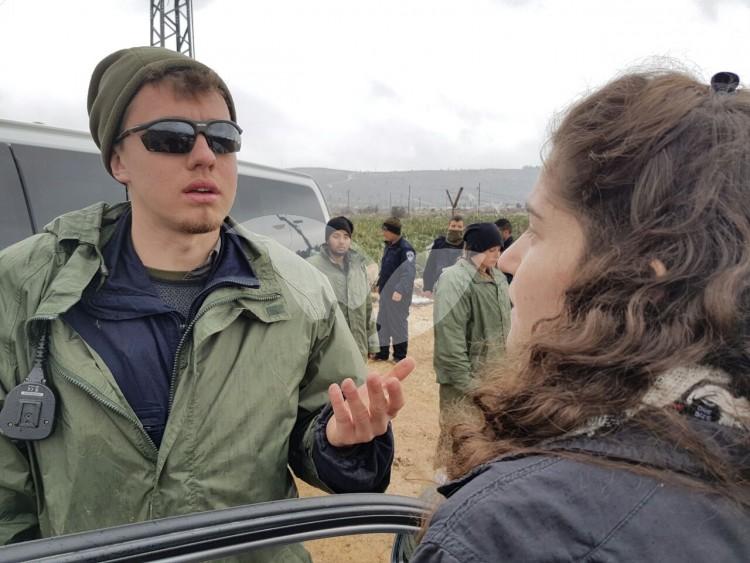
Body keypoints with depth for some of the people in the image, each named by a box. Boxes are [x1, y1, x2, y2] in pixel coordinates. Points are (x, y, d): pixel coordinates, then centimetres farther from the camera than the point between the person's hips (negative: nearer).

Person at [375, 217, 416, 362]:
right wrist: (379, 284, 17)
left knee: (398, 323, 1)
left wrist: (400, 290, -28)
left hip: (398, 295, -9)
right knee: (382, 323, 13)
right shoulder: (388, 246, 11)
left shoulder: (405, 249, -17)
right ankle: (382, 352, 24)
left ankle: (400, 355, 13)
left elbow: (409, 272, -24)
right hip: (385, 292, 9)